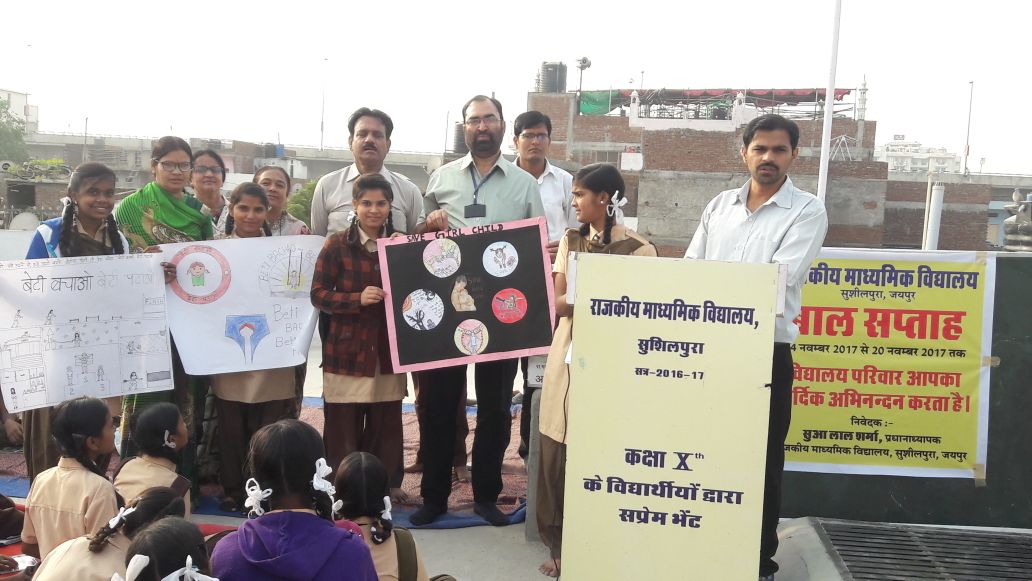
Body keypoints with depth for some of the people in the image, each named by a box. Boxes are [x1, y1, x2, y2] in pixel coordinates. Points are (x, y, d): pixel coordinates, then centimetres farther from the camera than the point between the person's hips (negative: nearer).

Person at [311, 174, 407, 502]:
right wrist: (358, 298, -19)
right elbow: (318, 294, -5)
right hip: (347, 351, -2)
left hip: (389, 351, 3)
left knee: (387, 426, 8)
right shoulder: (337, 245, -1)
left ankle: (387, 487, 23)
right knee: (343, 429, 3)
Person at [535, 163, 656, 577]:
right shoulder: (570, 241, 9)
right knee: (556, 452, 5)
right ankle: (559, 545, 18)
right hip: (566, 354, 4)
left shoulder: (638, 249, -7)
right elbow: (558, 302, 0)